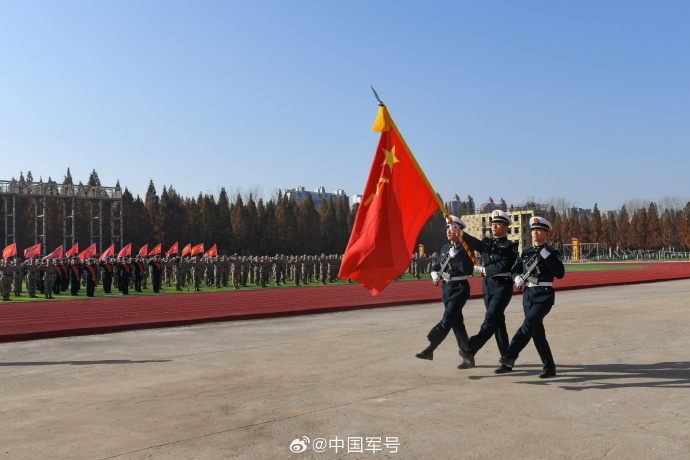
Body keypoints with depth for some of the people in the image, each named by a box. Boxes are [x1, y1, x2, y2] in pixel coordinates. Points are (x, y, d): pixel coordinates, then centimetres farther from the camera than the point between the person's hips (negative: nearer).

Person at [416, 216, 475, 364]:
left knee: (447, 319, -12)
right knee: (456, 321, 9)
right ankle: (467, 355, 18)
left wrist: (455, 256, -23)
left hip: (460, 288, -7)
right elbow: (436, 266, 19)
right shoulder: (445, 249, 12)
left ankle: (430, 350, -15)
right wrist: (435, 274, -2)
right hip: (446, 288, 7)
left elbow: (468, 269, -18)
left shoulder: (465, 248, -8)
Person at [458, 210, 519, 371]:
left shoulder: (510, 246, -2)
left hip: (502, 287, -6)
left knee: (490, 320, -14)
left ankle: (470, 352, -23)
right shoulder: (486, 243, 14)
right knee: (498, 323, 8)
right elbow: (474, 243, -5)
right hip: (487, 287, 6)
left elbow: (503, 266, -14)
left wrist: (483, 270, -8)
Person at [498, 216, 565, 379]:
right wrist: (517, 278, -5)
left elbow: (560, 273, -13)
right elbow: (515, 270, 18)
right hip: (528, 295, 6)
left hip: (544, 295, -6)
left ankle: (510, 356, -30)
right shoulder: (526, 253, 14)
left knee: (528, 324, -22)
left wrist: (546, 255, -19)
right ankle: (549, 368, 15)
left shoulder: (552, 253, -1)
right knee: (537, 332, 6)